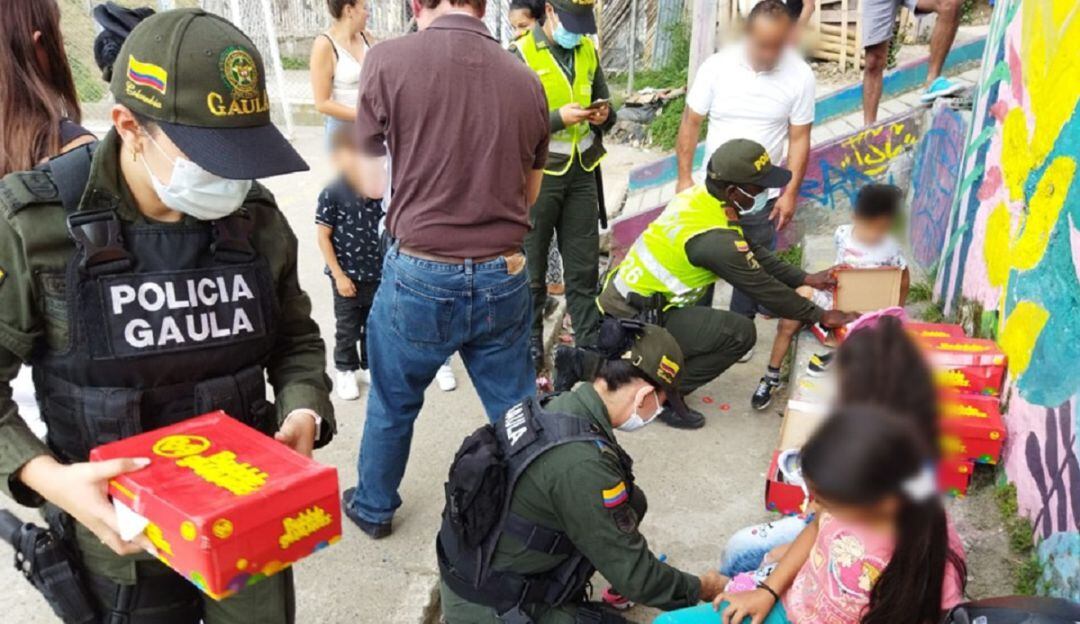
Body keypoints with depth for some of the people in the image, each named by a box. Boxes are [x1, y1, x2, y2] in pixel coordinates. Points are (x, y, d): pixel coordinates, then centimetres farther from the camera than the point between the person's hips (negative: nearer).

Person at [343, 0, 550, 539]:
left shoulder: (389, 60, -9)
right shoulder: (527, 81, 1)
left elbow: (369, 182, -2)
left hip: (421, 276, -2)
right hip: (504, 278, 2)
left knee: (392, 404, 21)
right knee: (516, 408, 18)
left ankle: (373, 507, 42)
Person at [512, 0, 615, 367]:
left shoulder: (588, 51, 7)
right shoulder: (520, 55, -10)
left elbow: (604, 100, 18)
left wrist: (605, 114, -6)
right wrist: (558, 118, -23)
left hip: (581, 172, 5)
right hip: (537, 174, -4)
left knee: (584, 268, 9)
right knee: (532, 269, 8)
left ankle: (590, 347, 19)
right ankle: (530, 348, 22)